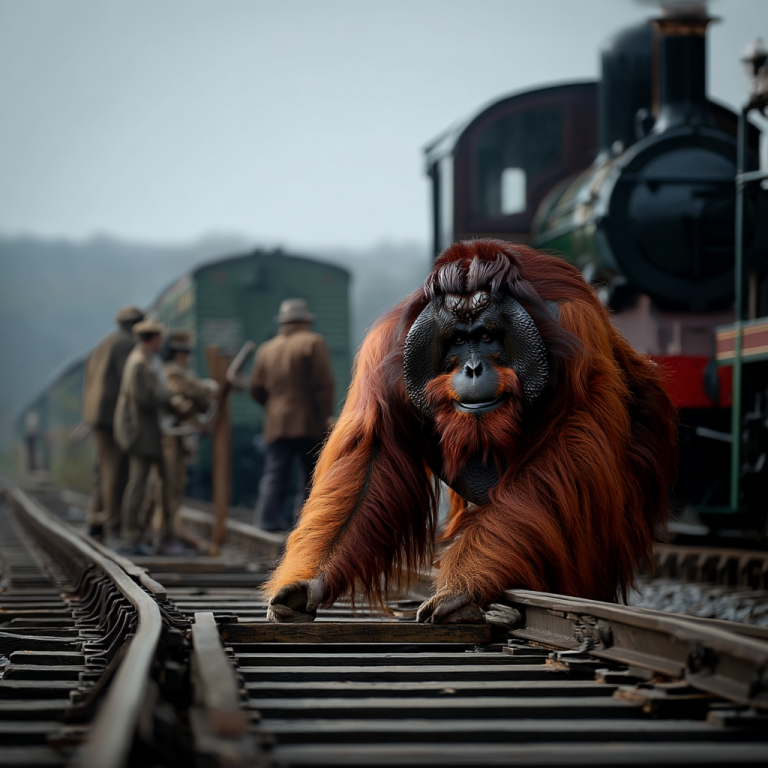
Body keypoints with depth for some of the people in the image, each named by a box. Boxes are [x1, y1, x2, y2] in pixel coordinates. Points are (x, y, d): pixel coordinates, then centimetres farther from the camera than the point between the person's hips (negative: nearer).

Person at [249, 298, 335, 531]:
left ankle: (268, 518, -11)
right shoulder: (313, 343, -2)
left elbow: (256, 389, 11)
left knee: (274, 475, 1)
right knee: (313, 475, 6)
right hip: (310, 424, -4)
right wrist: (326, 415, -11)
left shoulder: (266, 349, 12)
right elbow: (322, 383, -12)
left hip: (276, 424, 4)